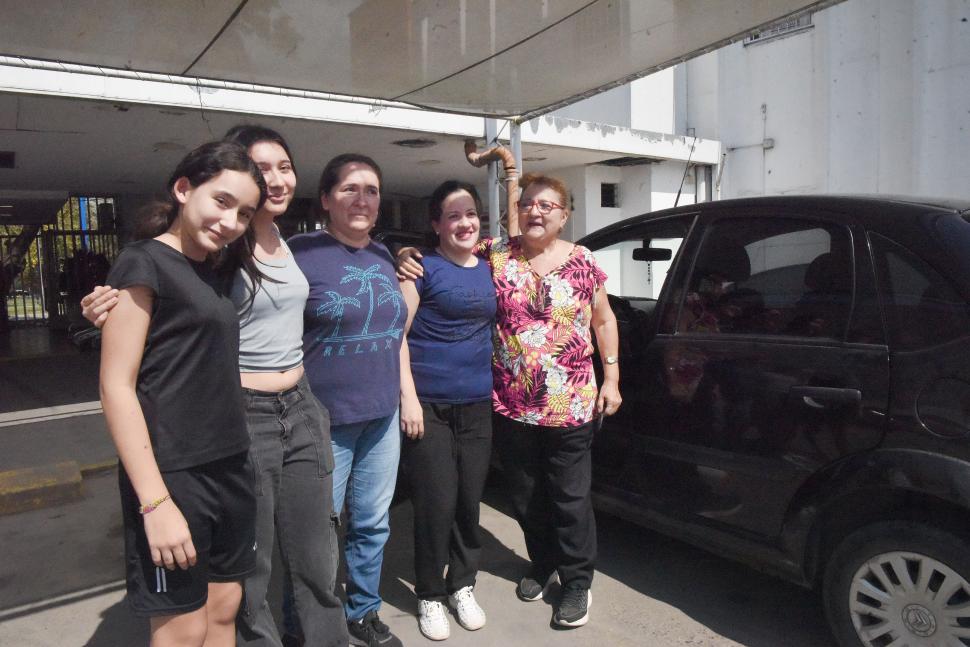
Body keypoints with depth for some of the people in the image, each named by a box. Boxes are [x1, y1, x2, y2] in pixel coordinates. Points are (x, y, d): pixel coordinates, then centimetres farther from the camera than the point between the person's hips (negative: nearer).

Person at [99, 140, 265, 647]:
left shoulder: (215, 275, 13)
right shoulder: (144, 262, -10)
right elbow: (116, 386, -15)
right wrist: (155, 501, -19)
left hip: (230, 469, 7)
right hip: (172, 474, -7)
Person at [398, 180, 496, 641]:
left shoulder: (488, 269, 11)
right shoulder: (423, 267, -6)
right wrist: (409, 397, -14)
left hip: (476, 405, 5)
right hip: (429, 405, -5)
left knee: (470, 499, 11)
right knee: (436, 502, 1)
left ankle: (462, 586, 31)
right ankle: (429, 595, 22)